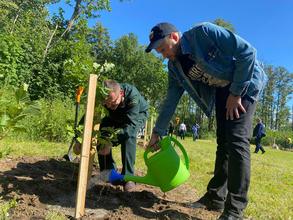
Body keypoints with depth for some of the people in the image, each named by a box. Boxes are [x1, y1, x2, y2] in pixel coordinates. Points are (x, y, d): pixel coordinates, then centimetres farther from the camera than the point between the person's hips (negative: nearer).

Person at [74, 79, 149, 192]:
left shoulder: (133, 96, -43)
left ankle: (128, 177, -20)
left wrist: (112, 143, -57)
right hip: (116, 117, 4)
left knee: (128, 134, -32)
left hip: (138, 114, -4)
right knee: (102, 132, -16)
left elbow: (131, 124, -47)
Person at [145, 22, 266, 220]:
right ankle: (216, 198, 13)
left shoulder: (204, 33, -23)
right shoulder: (175, 66, -3)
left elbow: (247, 52, -23)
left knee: (237, 139, -17)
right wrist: (157, 133, 3)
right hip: (222, 90, 7)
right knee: (223, 142, 5)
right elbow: (170, 102, 2)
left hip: (245, 82, -6)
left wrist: (235, 92, -21)